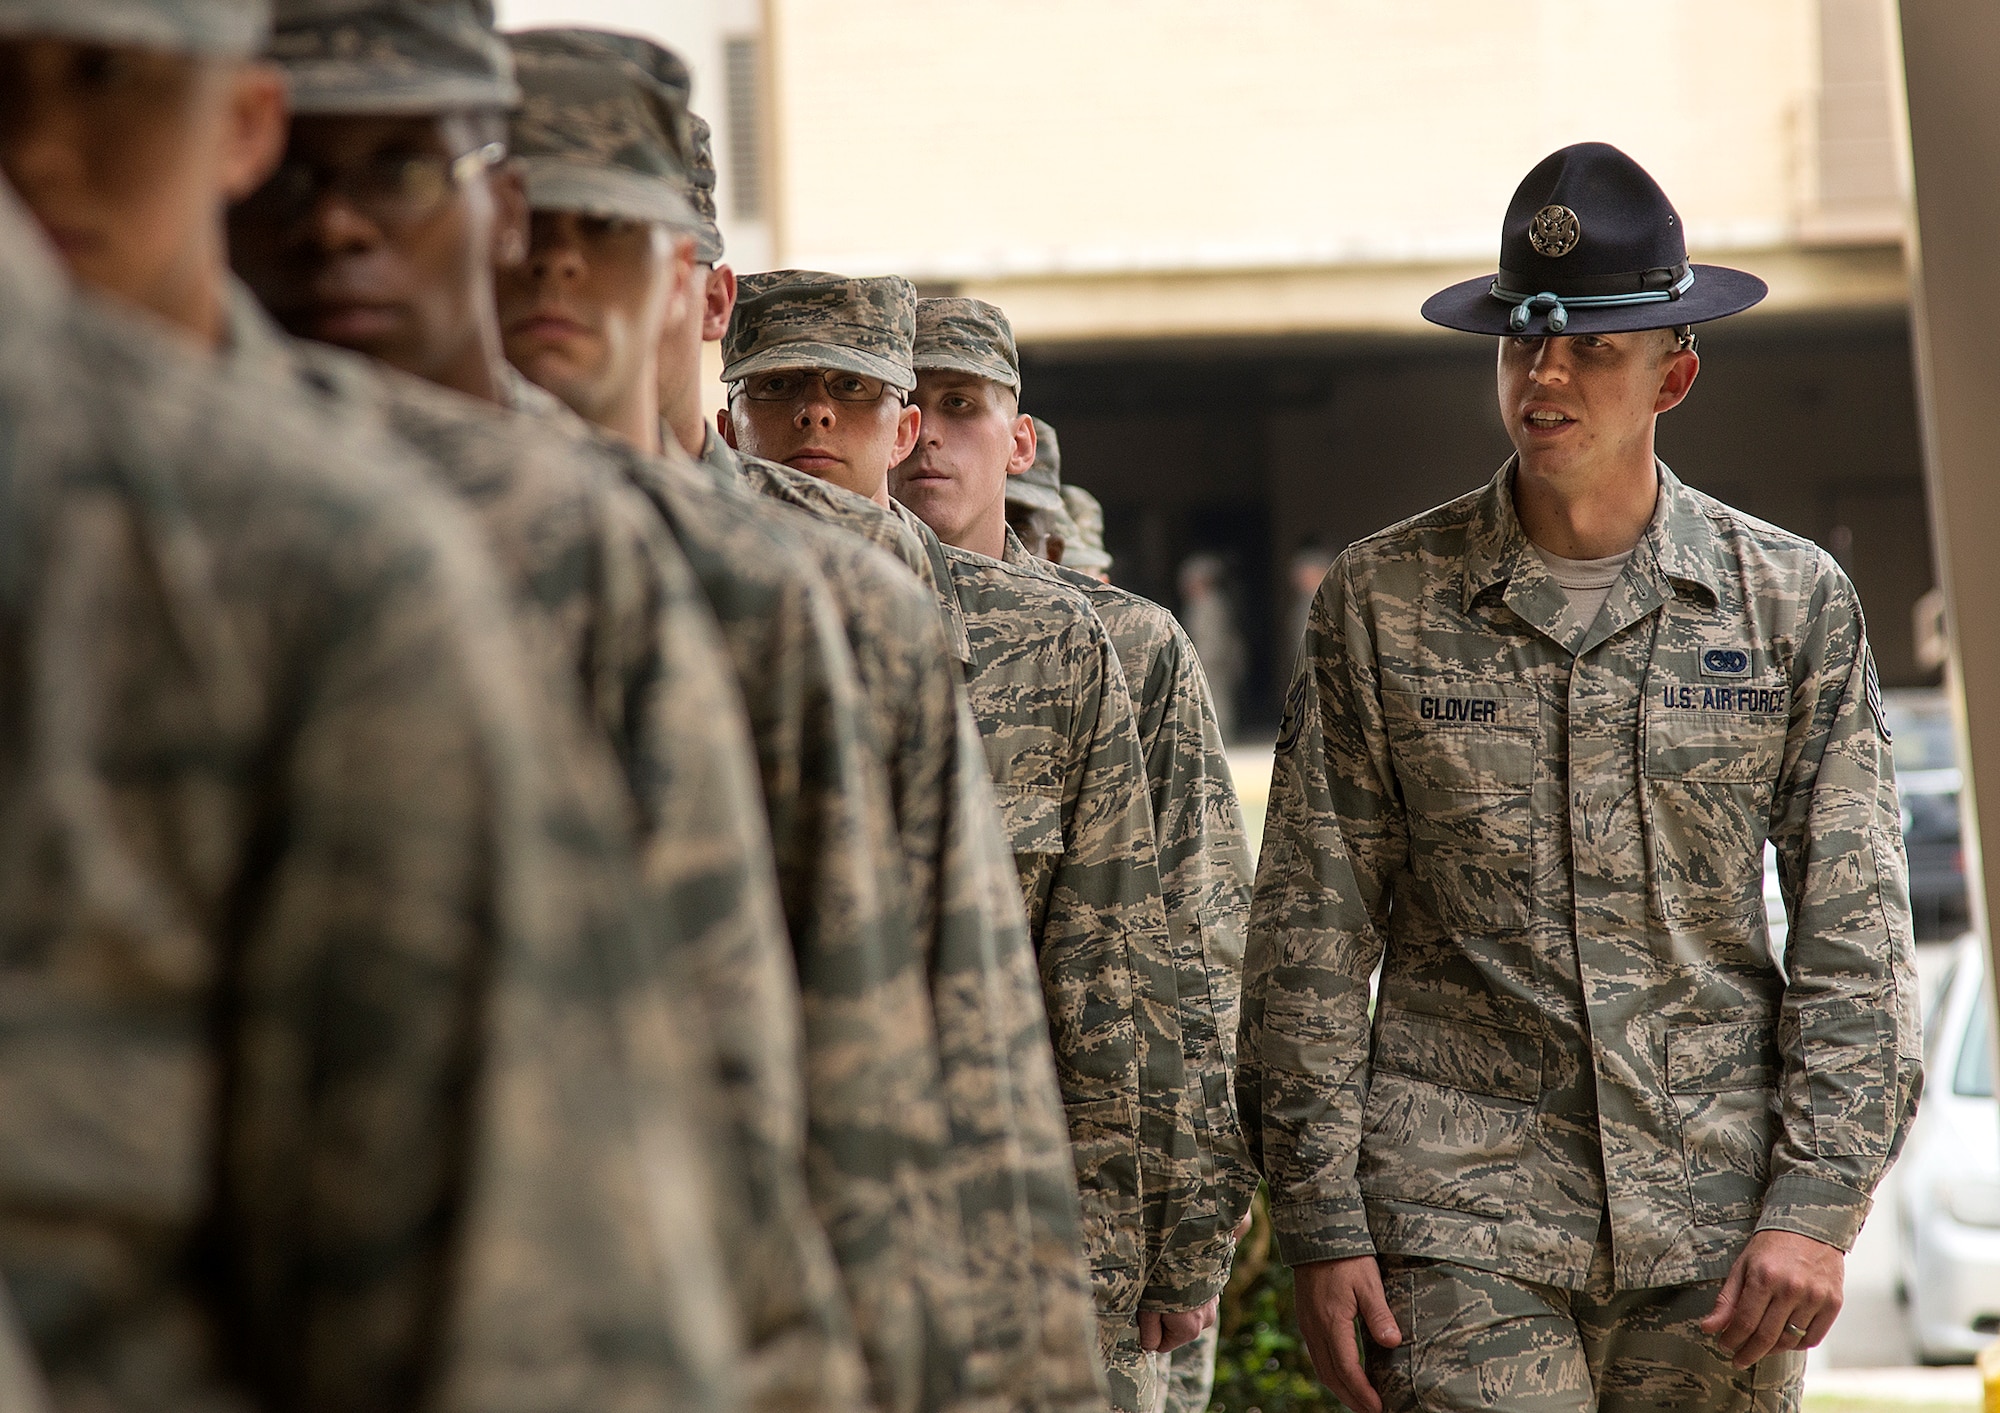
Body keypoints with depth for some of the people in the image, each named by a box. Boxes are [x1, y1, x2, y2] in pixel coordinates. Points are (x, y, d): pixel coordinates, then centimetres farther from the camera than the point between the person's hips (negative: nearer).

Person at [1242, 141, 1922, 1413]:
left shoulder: (1795, 602, 6)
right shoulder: (1384, 602, 4)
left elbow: (1856, 927, 4)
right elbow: (1313, 929, 4)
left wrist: (1815, 1205, -5)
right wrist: (1320, 1218, -2)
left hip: (1717, 1227, 1)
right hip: (1464, 1230, -1)